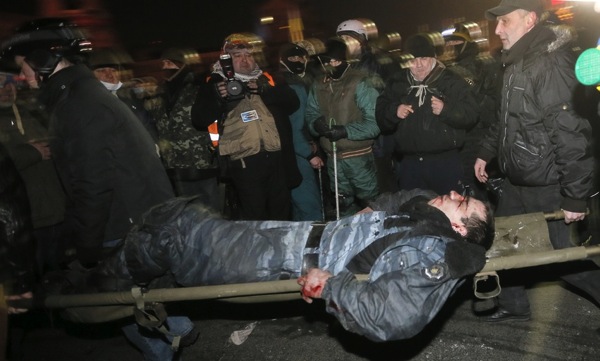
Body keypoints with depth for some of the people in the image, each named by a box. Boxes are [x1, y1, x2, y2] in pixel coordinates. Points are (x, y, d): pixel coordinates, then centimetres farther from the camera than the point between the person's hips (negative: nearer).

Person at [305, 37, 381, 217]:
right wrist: (316, 124, -15)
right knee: (343, 204, 21)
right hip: (332, 157, 6)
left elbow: (374, 122, -19)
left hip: (358, 156, -6)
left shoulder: (359, 83, -13)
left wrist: (346, 131, -27)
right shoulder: (318, 86, 7)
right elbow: (311, 114, 8)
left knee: (370, 202, 8)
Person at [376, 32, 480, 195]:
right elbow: (380, 117, 13)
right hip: (409, 163, 3)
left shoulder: (451, 81, -1)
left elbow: (471, 114, -7)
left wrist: (446, 110, -22)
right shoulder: (397, 82, 10)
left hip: (445, 161, -3)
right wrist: (394, 112, -8)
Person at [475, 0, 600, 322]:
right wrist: (487, 152, 25)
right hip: (516, 180, 9)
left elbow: (571, 134, -26)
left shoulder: (551, 63, -22)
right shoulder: (517, 62, 9)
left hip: (547, 187, -9)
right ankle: (514, 305, 35)